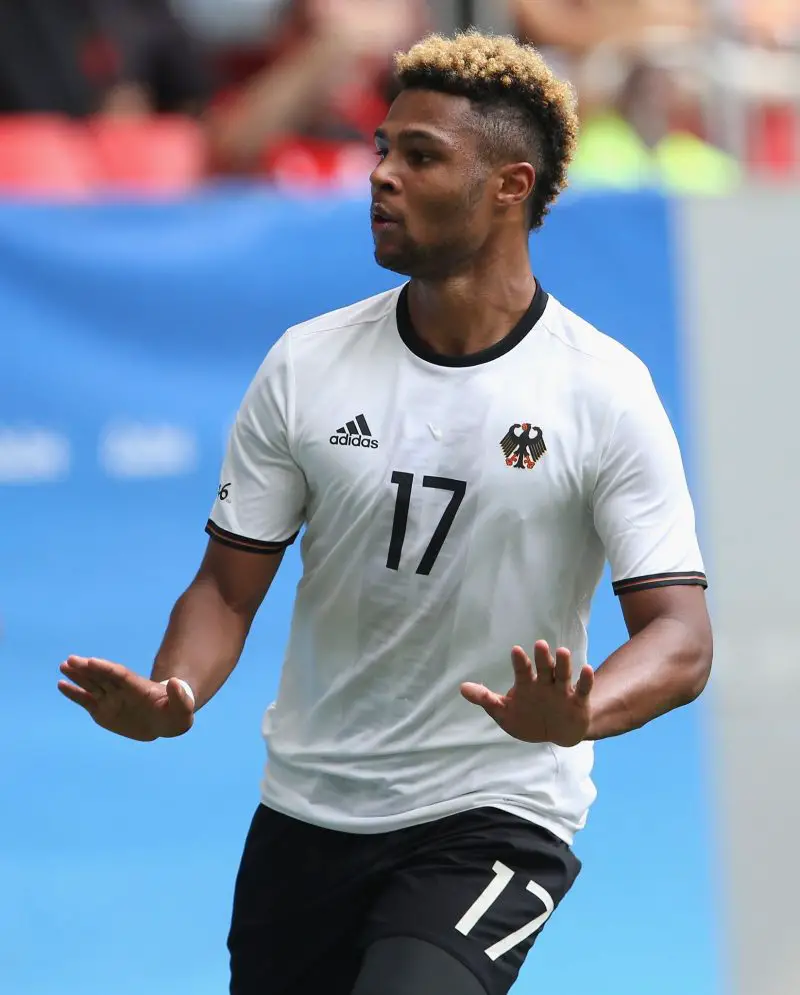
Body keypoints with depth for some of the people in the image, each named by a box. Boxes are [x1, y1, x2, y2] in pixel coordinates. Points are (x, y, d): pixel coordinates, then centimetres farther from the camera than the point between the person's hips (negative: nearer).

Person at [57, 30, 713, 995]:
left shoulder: (605, 391, -9)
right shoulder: (306, 364, 0)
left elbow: (679, 635, -13)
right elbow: (229, 586, 5)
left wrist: (576, 716, -34)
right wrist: (171, 696, -17)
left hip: (492, 815, -4)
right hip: (305, 808, 4)